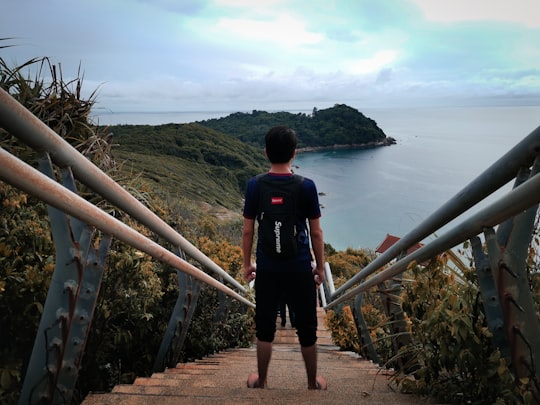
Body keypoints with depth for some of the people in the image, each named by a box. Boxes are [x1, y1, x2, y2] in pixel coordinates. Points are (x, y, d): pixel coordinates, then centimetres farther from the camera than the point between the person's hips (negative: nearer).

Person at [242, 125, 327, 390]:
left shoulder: (254, 186, -7)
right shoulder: (306, 186, -10)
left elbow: (247, 231, -2)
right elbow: (316, 232, -5)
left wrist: (247, 263, 11)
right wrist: (320, 266, 7)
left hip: (267, 269, 1)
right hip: (300, 269, -1)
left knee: (265, 328, 16)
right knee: (306, 329, 15)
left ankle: (261, 382, 31)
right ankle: (312, 383, 31)